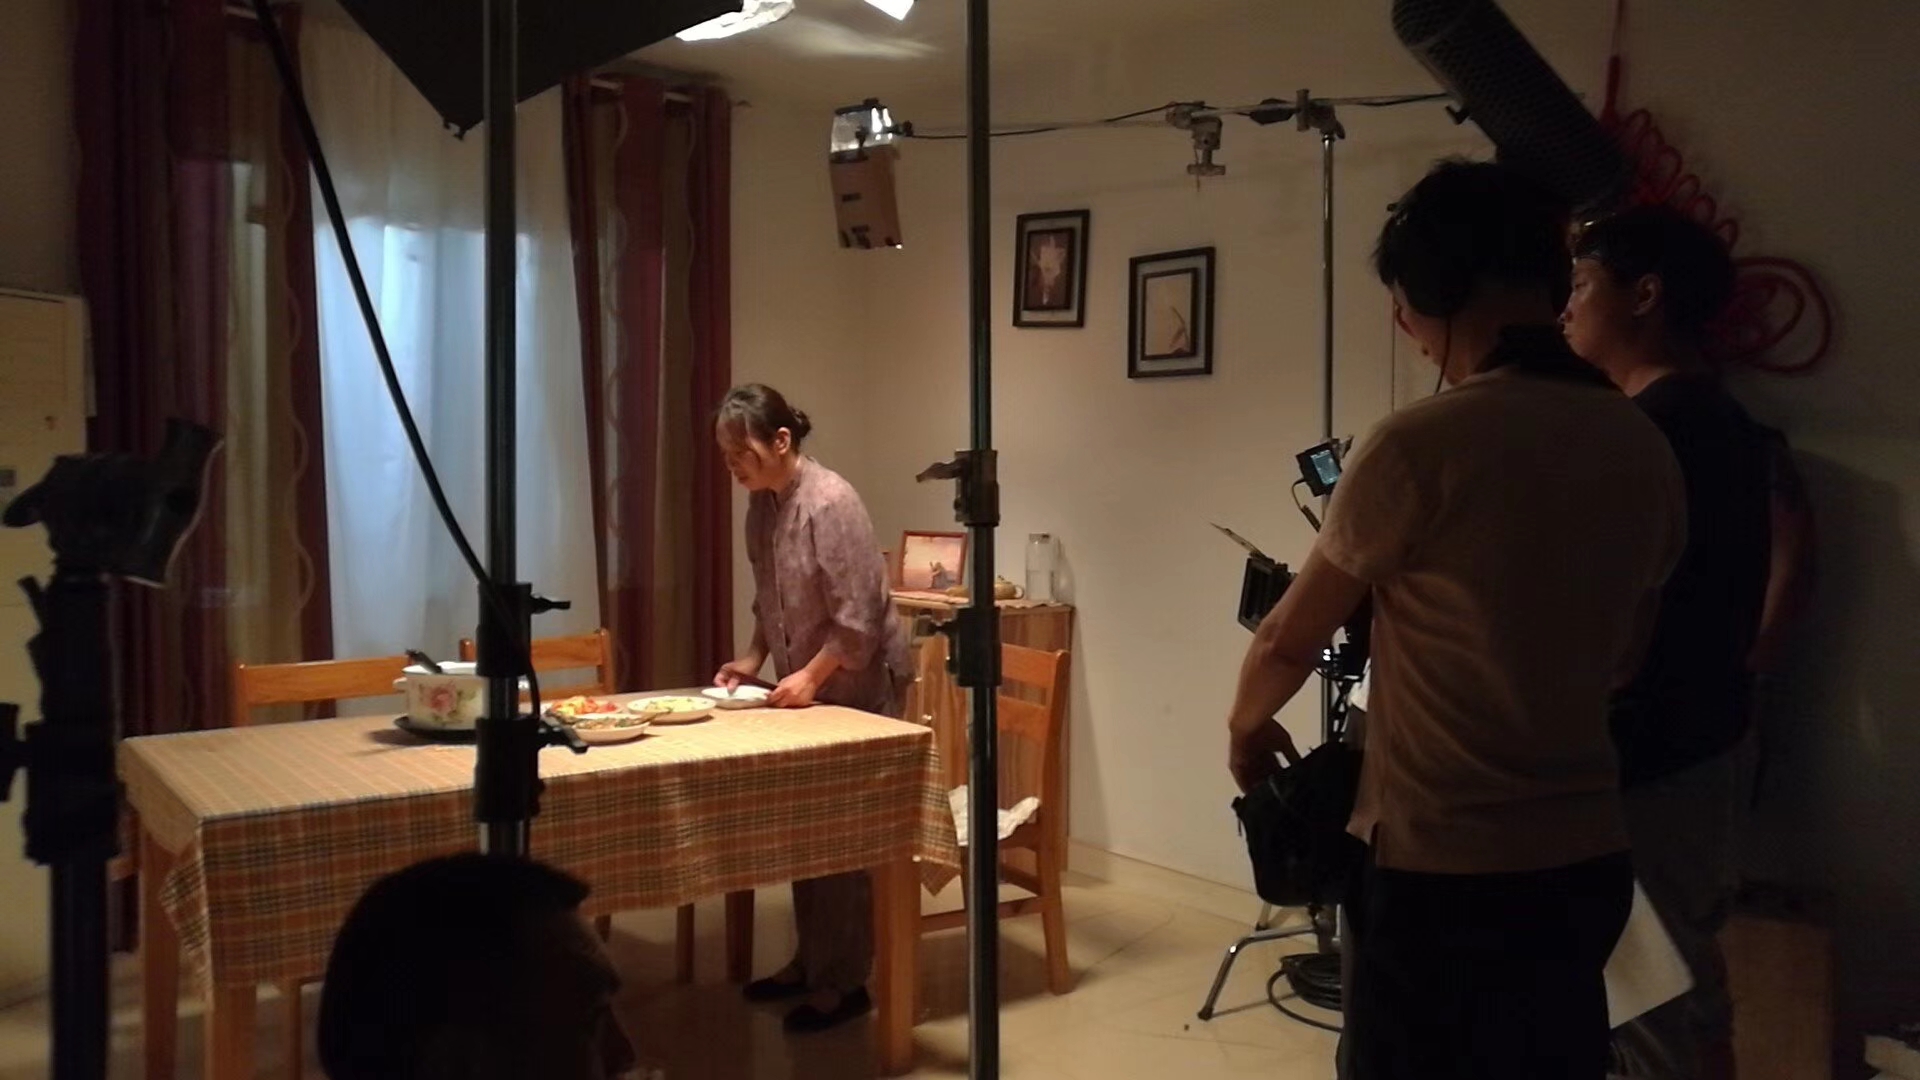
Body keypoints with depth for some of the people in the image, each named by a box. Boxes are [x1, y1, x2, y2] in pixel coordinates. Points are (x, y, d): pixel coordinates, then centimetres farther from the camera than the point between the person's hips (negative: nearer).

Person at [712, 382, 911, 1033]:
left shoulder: (830, 503, -22)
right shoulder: (762, 504, 3)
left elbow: (860, 618, -23)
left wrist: (811, 675, -22)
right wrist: (754, 659, 3)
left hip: (859, 685, -8)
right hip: (804, 683, 8)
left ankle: (845, 982, 9)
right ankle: (811, 961, 26)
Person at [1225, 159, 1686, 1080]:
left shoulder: (1423, 445, -18)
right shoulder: (1646, 452, 1)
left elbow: (1288, 642, -6)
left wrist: (1244, 725, 14)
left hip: (1442, 871, -6)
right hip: (1587, 859, 6)